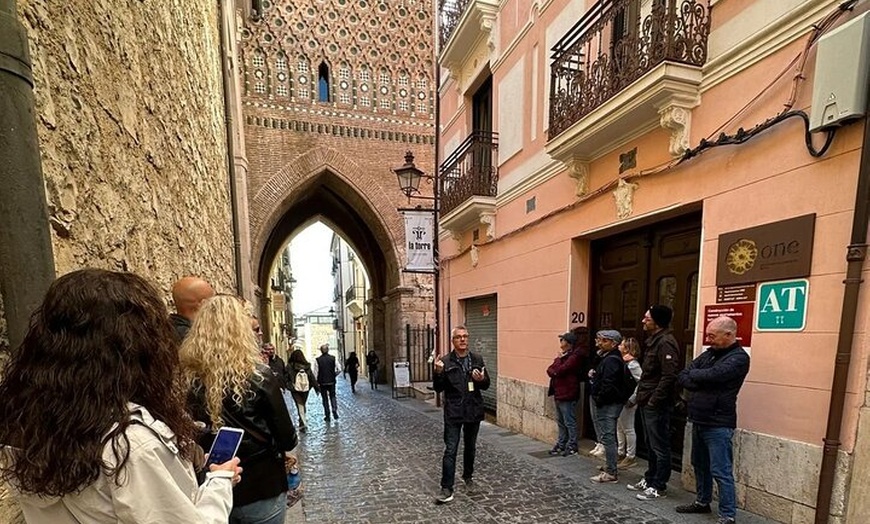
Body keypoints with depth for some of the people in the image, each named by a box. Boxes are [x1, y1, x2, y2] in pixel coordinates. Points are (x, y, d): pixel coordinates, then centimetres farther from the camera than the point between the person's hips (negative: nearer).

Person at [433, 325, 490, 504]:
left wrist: (481, 379, -16)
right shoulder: (445, 361, -8)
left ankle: (468, 476, 41)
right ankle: (447, 489, 7)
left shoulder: (477, 359, 1)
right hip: (453, 412, -3)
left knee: (470, 447, 19)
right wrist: (438, 372, -26)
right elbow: (438, 388, -8)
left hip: (473, 411, 4)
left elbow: (486, 384, 7)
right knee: (450, 450, -3)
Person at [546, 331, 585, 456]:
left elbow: (559, 370, -23)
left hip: (567, 395, -9)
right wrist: (555, 372, -10)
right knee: (561, 422, 17)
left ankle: (572, 447, 15)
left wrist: (558, 359, -7)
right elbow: (550, 370, 10)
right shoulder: (563, 355, 15)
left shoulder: (575, 356, -15)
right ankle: (561, 444, 28)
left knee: (570, 423, 3)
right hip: (558, 393, 9)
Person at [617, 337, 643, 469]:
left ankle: (631, 456, 17)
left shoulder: (632, 364, -18)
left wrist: (633, 399, -22)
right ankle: (621, 453, 29)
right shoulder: (623, 362, 8)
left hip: (627, 402, -9)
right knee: (619, 427, 16)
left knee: (628, 429, 4)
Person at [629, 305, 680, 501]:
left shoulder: (665, 343, -19)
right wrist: (642, 397, 13)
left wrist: (654, 401, -20)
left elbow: (669, 376, -24)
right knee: (651, 446, 20)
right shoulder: (653, 341, 12)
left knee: (660, 447, 4)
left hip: (657, 405, -10)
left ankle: (659, 487, 16)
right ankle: (649, 479, 32)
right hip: (647, 403, 10)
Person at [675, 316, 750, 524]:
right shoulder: (709, 353, 11)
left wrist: (693, 375, -5)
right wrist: (700, 384, -14)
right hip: (699, 420, 8)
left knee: (721, 471, -1)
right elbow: (682, 377, 5)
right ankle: (703, 502, 33)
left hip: (718, 424, -8)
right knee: (700, 465, 18)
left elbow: (710, 376, -25)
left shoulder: (739, 357, -12)